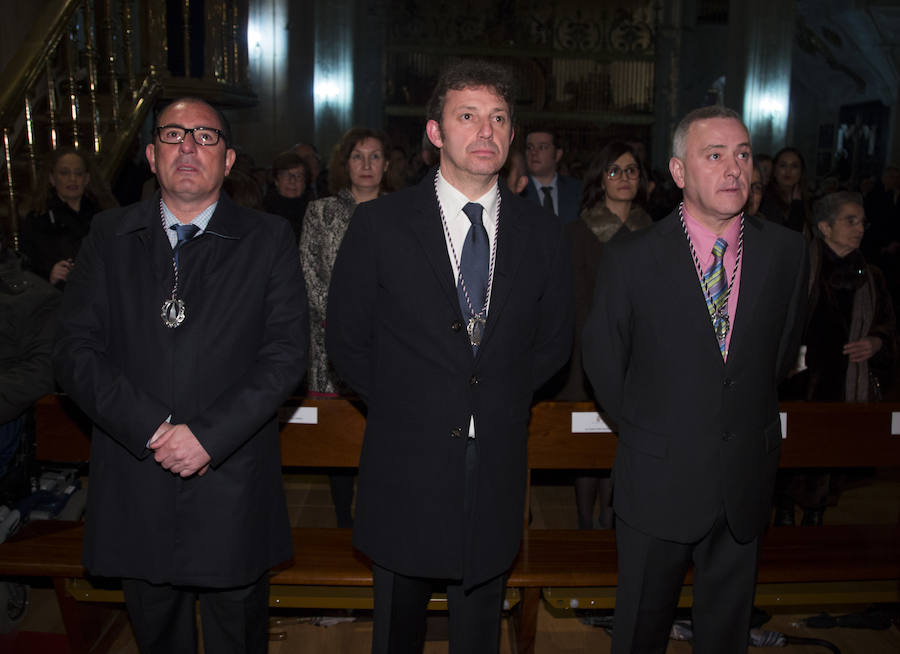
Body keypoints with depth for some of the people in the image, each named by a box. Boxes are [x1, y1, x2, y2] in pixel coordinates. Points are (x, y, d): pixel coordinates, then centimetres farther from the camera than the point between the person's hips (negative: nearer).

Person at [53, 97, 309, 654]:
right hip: (136, 489, 2)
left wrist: (209, 434, -17)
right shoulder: (110, 237, 5)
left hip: (233, 488, -1)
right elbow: (76, 350, -1)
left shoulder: (269, 239, 0)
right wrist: (153, 429, -14)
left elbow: (287, 353, -8)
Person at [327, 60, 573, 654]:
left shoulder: (542, 234, 1)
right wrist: (406, 405, -3)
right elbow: (347, 342, -1)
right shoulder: (380, 224, -6)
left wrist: (501, 397, 2)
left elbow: (553, 343, 11)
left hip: (497, 467, 2)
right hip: (406, 465, -1)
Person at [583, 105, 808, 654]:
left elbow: (783, 350, 12)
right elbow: (604, 360, 1)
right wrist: (645, 431, 6)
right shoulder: (630, 257, -10)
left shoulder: (786, 251, -2)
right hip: (658, 480, -2)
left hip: (746, 482, 2)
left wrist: (746, 418, 11)